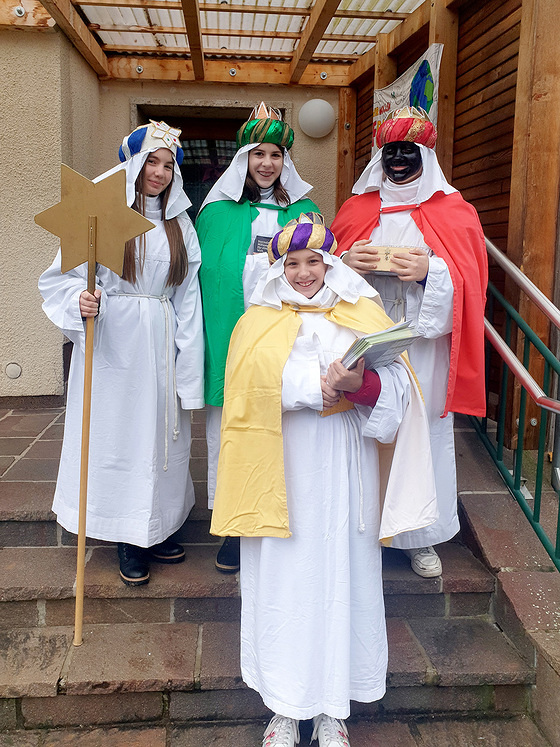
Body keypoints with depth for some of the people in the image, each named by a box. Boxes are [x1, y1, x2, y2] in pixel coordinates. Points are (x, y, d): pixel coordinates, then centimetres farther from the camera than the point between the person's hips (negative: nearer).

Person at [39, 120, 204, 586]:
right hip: (114, 341, -4)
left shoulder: (180, 224, 11)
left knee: (162, 432, 9)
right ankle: (128, 538, 17)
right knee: (119, 430, 2)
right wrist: (82, 301, -23)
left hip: (162, 342, 4)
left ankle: (157, 528, 25)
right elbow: (66, 275, -2)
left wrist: (187, 356, 5)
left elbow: (187, 293, 10)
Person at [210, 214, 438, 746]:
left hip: (344, 468, 1)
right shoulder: (258, 321, 8)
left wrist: (360, 383, -24)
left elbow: (399, 381, -5)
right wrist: (323, 385, -22)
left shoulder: (362, 315, 8)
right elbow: (258, 380, -12)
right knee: (282, 578, 5)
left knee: (341, 576, 6)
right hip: (282, 468, 0)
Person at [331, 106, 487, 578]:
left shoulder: (452, 211, 6)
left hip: (424, 345, -1)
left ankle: (421, 537, 20)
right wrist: (348, 262, -9)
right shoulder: (357, 210, 12)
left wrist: (430, 271, -17)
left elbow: (470, 281, 1)